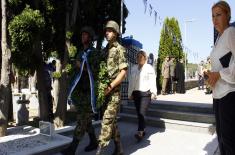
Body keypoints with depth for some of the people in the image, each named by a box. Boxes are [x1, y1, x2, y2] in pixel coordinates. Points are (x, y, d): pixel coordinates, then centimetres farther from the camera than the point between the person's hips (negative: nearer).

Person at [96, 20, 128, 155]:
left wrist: (110, 87, -18)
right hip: (104, 90, 7)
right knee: (112, 120, 12)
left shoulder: (120, 49, -4)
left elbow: (123, 72, -12)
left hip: (114, 90, -7)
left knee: (107, 120, -10)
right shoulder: (104, 50, 17)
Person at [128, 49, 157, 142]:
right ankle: (143, 130, 25)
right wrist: (130, 93, 12)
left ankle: (140, 133, -15)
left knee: (141, 113, -14)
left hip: (145, 94, -5)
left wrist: (153, 93, -12)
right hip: (136, 93, 6)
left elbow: (152, 81, -6)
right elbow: (131, 81, 13)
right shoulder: (134, 68, 13)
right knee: (138, 113, 11)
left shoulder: (149, 68, -2)